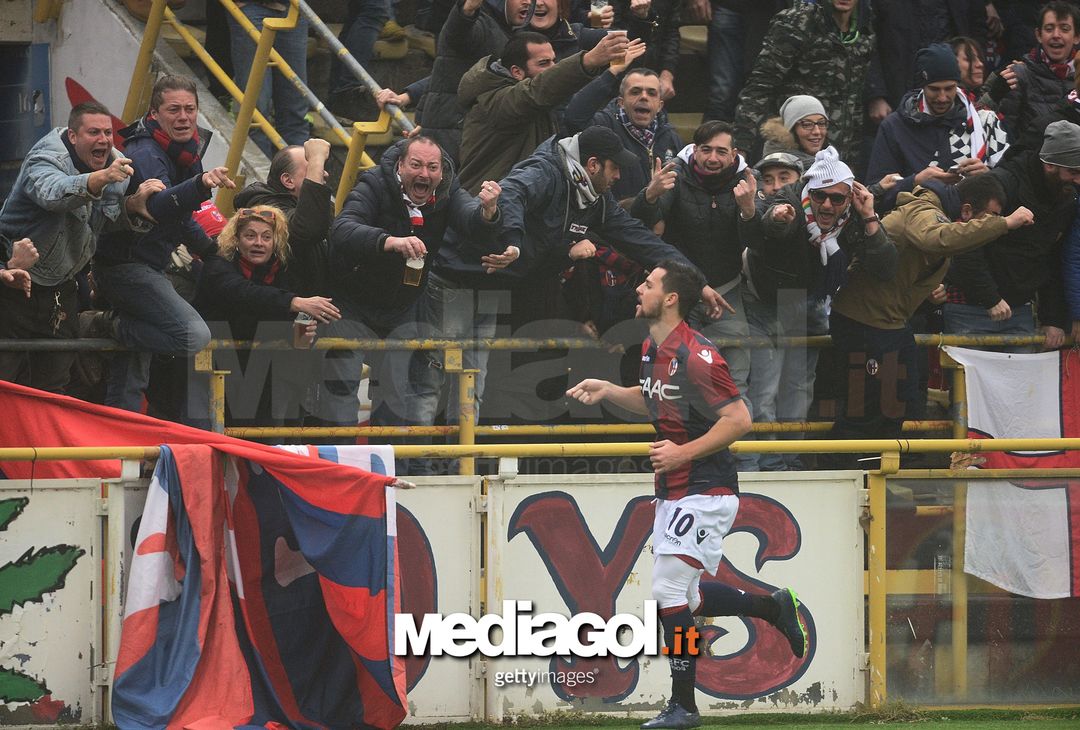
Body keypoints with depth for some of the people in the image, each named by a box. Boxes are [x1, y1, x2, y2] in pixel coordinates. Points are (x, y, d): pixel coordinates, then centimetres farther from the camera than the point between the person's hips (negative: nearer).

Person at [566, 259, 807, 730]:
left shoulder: (695, 356, -20)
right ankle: (773, 607, 29)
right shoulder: (652, 349, 9)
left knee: (668, 590, -9)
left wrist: (684, 452, -23)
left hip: (705, 492, -10)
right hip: (672, 493, 10)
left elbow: (739, 420, -21)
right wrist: (607, 391, 11)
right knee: (682, 599, 14)